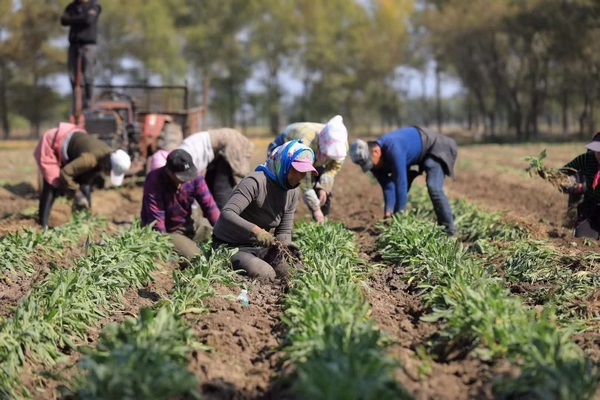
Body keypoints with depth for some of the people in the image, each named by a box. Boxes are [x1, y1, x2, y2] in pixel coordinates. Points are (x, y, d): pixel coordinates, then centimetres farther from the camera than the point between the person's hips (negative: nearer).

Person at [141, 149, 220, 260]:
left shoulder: (194, 177, -15)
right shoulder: (153, 183, -29)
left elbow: (209, 205, -14)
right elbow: (156, 221, -30)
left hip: (190, 223, 6)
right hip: (167, 231, -6)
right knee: (195, 258, -23)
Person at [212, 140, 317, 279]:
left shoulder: (292, 194, 2)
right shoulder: (256, 182, -23)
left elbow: (284, 231, 5)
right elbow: (226, 214, -33)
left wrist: (285, 243, -19)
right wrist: (255, 230, -48)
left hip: (260, 247, 8)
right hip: (231, 247, -8)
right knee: (265, 274, -30)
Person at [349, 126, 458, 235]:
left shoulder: (393, 148, -41)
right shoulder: (372, 159, -16)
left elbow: (401, 183, -41)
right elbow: (387, 186, -15)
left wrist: (398, 215, -37)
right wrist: (388, 212, -27)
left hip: (434, 147, -8)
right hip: (415, 154, 8)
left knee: (434, 188, -24)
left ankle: (449, 229, -17)